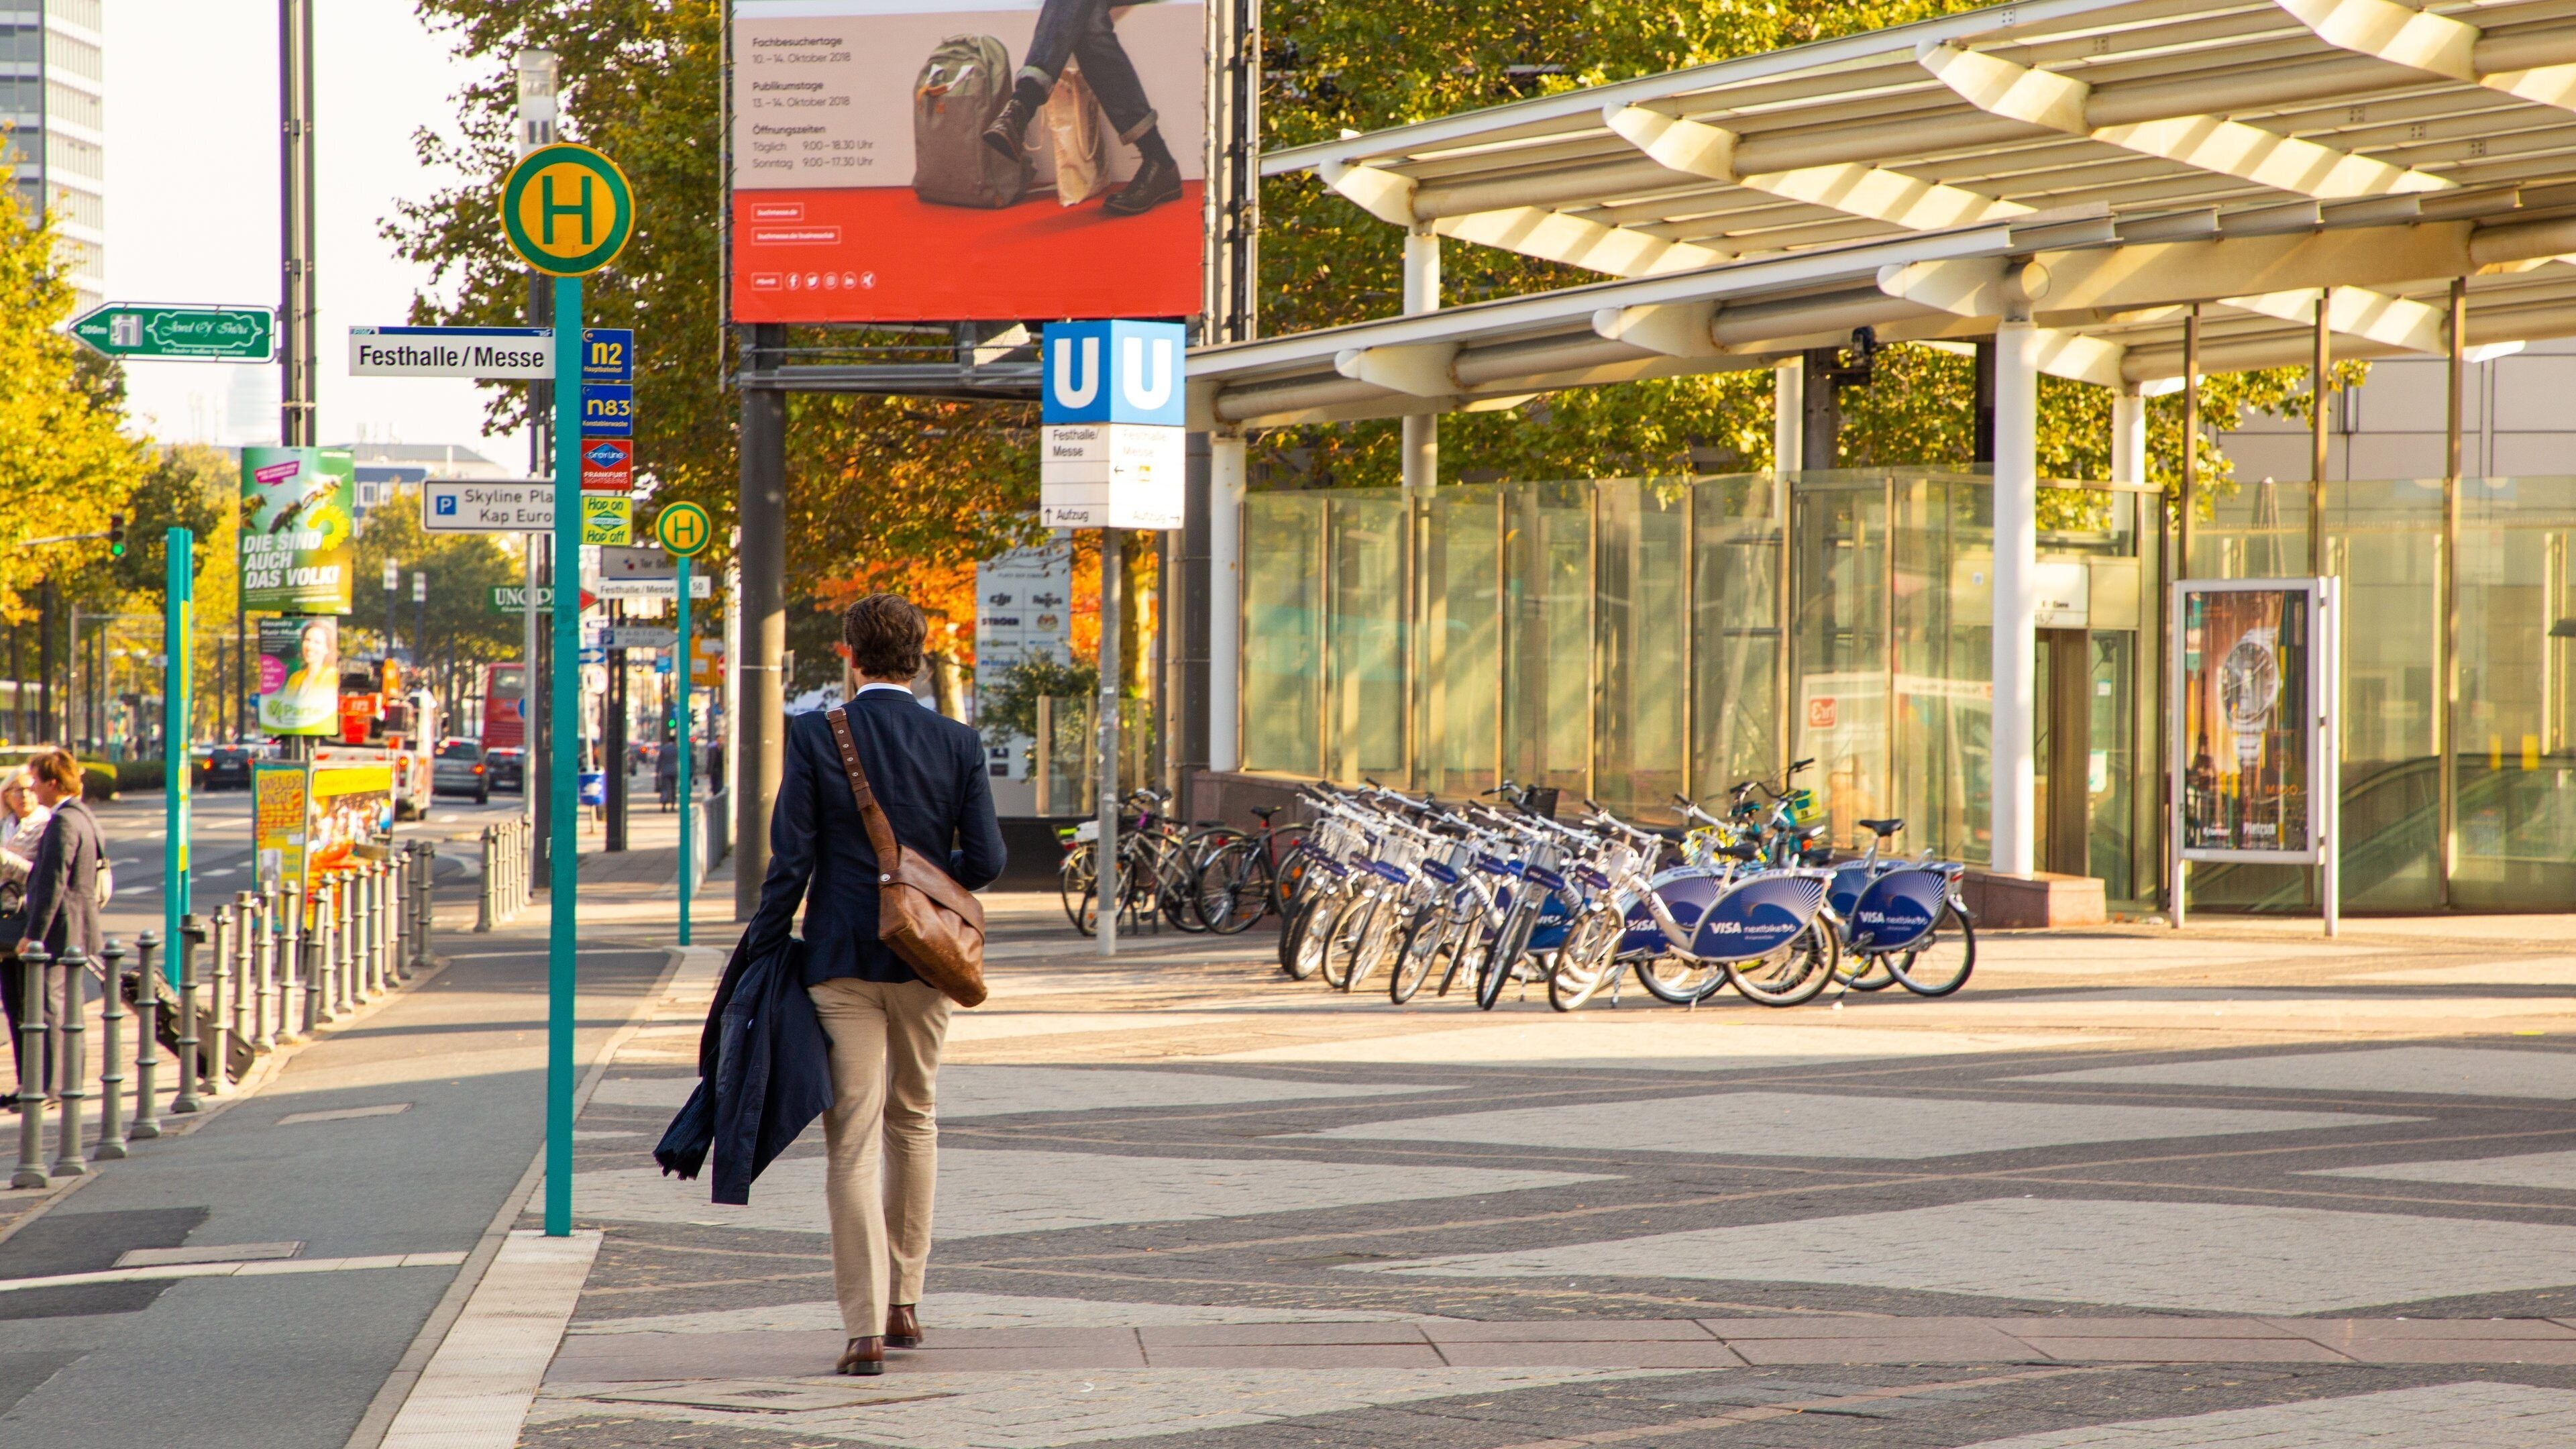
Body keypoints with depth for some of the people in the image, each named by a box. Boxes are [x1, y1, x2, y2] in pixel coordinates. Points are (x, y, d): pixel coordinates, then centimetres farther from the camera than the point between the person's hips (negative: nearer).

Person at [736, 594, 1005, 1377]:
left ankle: (865, 1328, -6)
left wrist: (757, 951, 0)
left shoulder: (814, 735, -8)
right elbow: (985, 862, -2)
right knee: (913, 1122, 20)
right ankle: (903, 1303, 26)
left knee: (853, 1142, -1)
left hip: (842, 959, -2)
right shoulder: (958, 743, -2)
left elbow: (791, 860, -10)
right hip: (925, 959, 2)